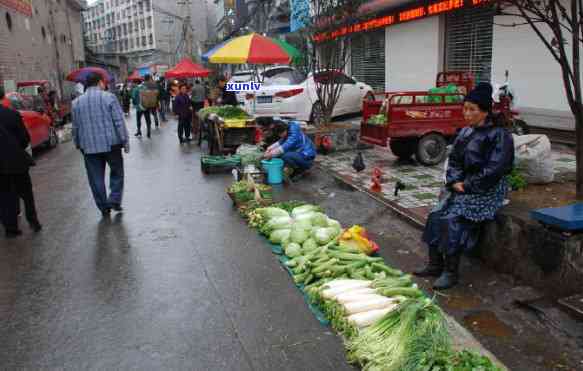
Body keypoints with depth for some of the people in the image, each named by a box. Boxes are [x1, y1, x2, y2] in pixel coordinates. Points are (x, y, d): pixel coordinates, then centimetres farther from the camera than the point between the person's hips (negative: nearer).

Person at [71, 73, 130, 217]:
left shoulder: (76, 102, 7)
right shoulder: (108, 97, -6)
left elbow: (76, 127, 11)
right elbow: (119, 122, -10)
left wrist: (78, 144, 21)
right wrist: (125, 141, -4)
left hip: (89, 147, 3)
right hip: (111, 144, -3)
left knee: (96, 178, 9)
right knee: (117, 172, 15)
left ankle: (104, 207, 14)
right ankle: (115, 200, 7)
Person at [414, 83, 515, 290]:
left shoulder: (499, 135, -10)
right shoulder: (466, 132, 11)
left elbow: (493, 171, -17)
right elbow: (454, 160, 14)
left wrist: (467, 186, -16)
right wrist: (454, 182, -3)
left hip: (487, 192, -7)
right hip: (463, 186, 7)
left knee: (453, 219, -25)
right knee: (436, 215, -14)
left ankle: (451, 272, -15)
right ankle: (435, 265, -5)